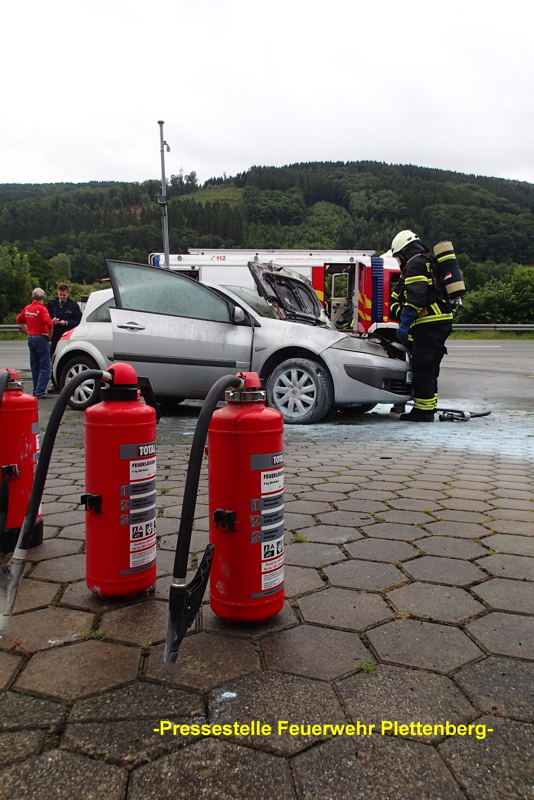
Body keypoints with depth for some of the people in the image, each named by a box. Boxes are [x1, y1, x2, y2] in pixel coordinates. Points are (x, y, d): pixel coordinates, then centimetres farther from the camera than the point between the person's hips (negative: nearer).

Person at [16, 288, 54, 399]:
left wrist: (27, 331, 19)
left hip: (31, 339, 7)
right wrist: (50, 335, -9)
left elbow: (19, 321, 20)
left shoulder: (27, 308, 9)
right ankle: (40, 392, -11)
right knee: (45, 368, -5)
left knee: (35, 367, 14)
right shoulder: (41, 308, -13)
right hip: (41, 339, -7)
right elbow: (49, 323, -24)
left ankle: (36, 391, 18)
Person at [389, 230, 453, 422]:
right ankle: (429, 407, 21)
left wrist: (404, 324, -19)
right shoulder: (430, 262, 25)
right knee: (430, 367, 15)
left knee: (422, 367, -6)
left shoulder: (415, 264, -7)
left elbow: (415, 298, -20)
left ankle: (423, 411, -4)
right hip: (443, 321, 10)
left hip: (429, 323, -10)